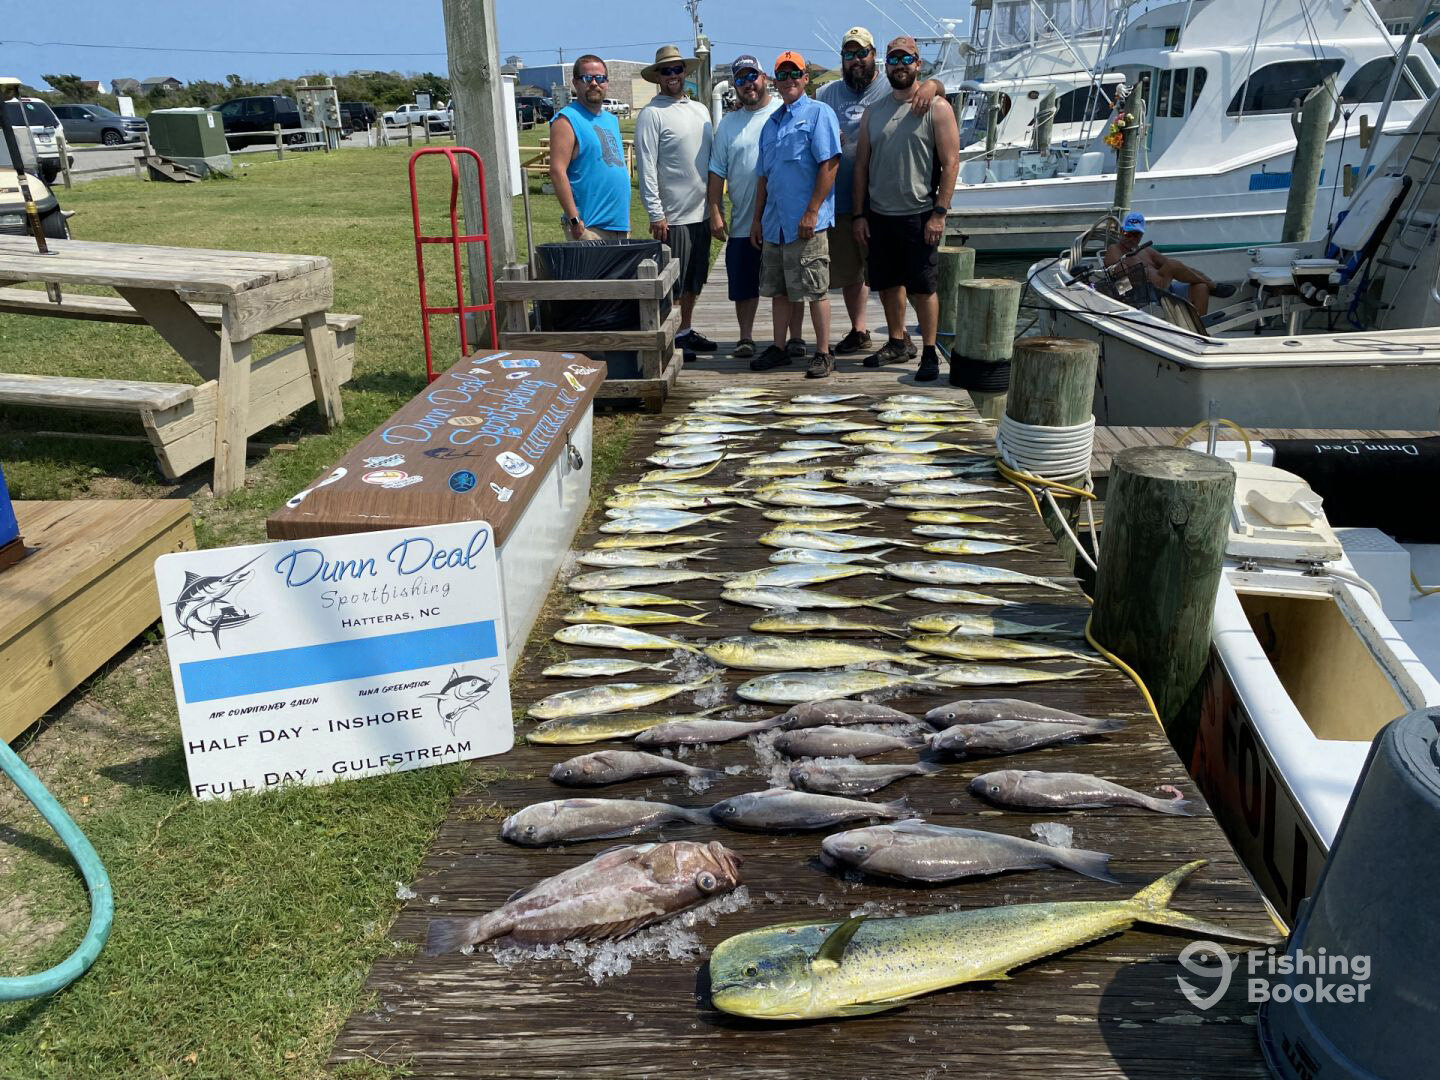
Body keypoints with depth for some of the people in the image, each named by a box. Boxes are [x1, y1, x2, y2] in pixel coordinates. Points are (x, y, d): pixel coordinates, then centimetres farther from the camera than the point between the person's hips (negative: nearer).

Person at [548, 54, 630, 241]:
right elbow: (557, 171, -15)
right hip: (590, 227, -8)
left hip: (621, 224, 8)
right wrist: (574, 219, -21)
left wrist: (625, 216, 18)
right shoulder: (567, 119, -6)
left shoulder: (611, 119, 19)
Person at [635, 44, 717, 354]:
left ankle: (685, 331, 27)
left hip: (701, 211, 7)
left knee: (695, 280, 15)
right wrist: (655, 214, -18)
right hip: (672, 215, -7)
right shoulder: (652, 114, -7)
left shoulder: (700, 110, 14)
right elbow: (646, 166, -12)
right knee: (669, 283, -2)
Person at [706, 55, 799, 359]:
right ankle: (745, 338, 21)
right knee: (744, 286, 8)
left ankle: (795, 339, 14)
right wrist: (715, 212, 3)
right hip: (743, 222, 3)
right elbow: (717, 171, 11)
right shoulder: (728, 123, 12)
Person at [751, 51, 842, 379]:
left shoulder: (819, 114, -3)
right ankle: (778, 348, 23)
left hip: (806, 223, -7)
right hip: (774, 223, 7)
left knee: (815, 290, -3)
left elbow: (830, 164, -13)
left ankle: (823, 353, 5)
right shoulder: (771, 122, 19)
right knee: (778, 289, 12)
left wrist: (812, 212, -18)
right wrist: (757, 219, 17)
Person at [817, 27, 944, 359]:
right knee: (849, 270, 12)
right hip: (840, 200, 3)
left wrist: (929, 86, -28)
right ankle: (858, 332, 24)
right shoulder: (827, 94, 10)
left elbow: (937, 86, -4)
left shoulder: (891, 89, 1)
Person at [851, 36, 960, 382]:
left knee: (923, 287, -3)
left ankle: (929, 354, 5)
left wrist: (939, 213, -14)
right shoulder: (874, 111, 12)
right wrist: (859, 214, 5)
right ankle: (897, 344, 27)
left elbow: (951, 163, -7)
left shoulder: (936, 108, -2)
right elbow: (861, 165, 12)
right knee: (888, 284, 12)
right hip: (879, 216, 5)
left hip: (919, 215, -5)